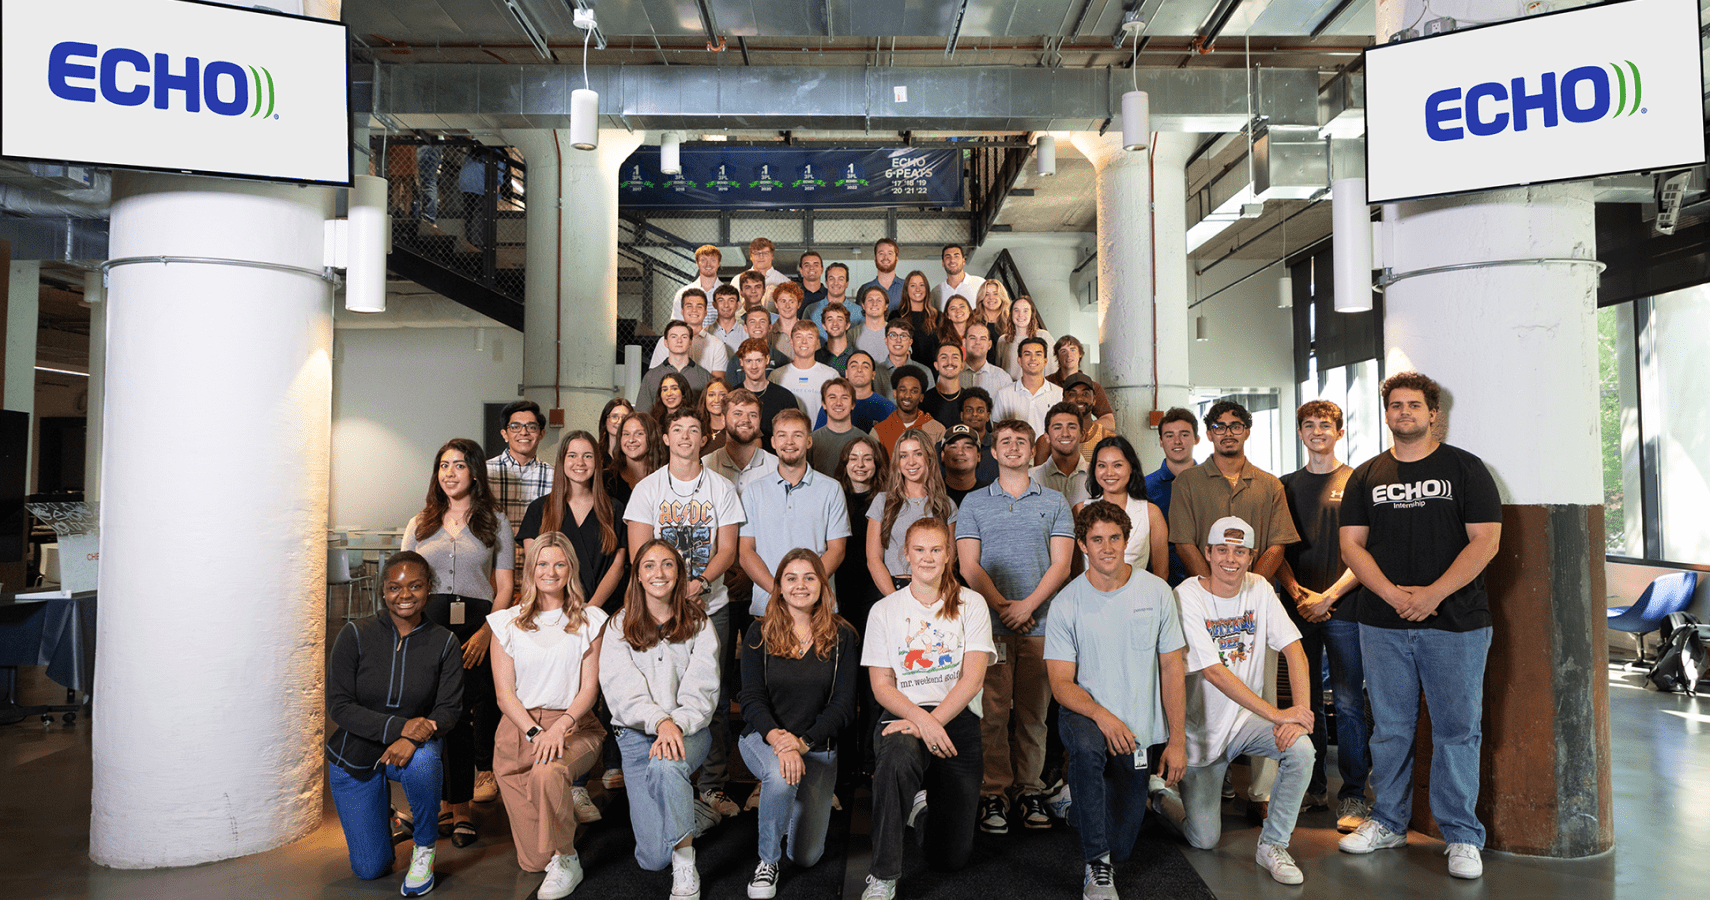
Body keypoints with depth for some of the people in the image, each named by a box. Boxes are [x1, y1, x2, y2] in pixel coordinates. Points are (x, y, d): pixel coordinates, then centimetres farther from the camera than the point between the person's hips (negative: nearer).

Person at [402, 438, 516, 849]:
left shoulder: (495, 523, 10)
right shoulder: (419, 524, 19)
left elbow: (504, 587, 5)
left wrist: (485, 631, -10)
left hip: (477, 625, -2)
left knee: (462, 716, -5)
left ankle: (461, 809, 5)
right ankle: (442, 806, 8)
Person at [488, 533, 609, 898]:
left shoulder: (590, 621, 8)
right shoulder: (507, 622, 10)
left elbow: (589, 687, 2)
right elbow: (505, 692, 4)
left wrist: (560, 726, -17)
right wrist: (534, 732, -12)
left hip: (573, 725, -1)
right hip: (520, 725, 1)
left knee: (548, 773, -36)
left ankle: (566, 861, -14)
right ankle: (548, 860, 22)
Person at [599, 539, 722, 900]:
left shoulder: (699, 625, 3)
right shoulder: (619, 627, 4)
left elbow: (702, 692, -6)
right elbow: (624, 692, -9)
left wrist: (677, 725, -25)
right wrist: (660, 721, -26)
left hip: (689, 730, -1)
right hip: (637, 734, 1)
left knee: (665, 764, -38)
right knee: (653, 856, -7)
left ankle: (685, 870, -21)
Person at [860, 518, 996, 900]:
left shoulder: (970, 605, 5)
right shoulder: (884, 610, 6)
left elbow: (972, 678, -5)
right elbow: (881, 686, 0)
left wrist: (931, 721, -19)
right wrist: (920, 719, -18)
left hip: (958, 719, 1)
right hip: (902, 714, 0)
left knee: (951, 858, -3)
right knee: (898, 756, -39)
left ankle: (920, 806, 32)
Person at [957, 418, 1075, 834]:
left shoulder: (1054, 502, 11)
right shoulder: (974, 503, 11)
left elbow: (1060, 564, 3)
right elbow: (968, 565, 3)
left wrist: (1027, 604, -10)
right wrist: (1002, 605, -10)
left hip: (1040, 623, 1)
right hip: (990, 624, -1)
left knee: (1034, 712, 4)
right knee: (993, 710, -3)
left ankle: (1030, 790, 14)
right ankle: (993, 794, 5)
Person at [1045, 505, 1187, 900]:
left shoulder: (1156, 591, -3)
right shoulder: (1066, 603, -8)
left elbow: (1173, 668, 1)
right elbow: (1061, 683, -9)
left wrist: (1177, 739, -3)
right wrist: (1101, 715, -27)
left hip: (1139, 728, 2)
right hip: (1085, 715, -2)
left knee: (1119, 847, 1)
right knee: (1088, 749, -38)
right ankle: (1097, 866, -21)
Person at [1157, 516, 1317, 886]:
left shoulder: (1259, 589, -3)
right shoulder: (1186, 598, -18)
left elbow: (1294, 651, -8)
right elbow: (1214, 673, -24)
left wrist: (1299, 712, -24)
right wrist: (1277, 714, -29)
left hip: (1249, 717, 4)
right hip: (1203, 728, -4)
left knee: (1301, 749, -27)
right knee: (1204, 840, -3)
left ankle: (1272, 846, -7)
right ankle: (1164, 795, 30)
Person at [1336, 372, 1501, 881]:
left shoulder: (1464, 468, 3)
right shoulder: (1367, 476, 11)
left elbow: (1486, 540, -5)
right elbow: (1351, 544, 6)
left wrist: (1433, 594, -14)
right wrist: (1393, 594, -9)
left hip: (1454, 623, -2)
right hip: (1382, 623, 3)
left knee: (1456, 729, 2)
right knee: (1389, 727, 10)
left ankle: (1461, 836, 15)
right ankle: (1388, 823, 23)